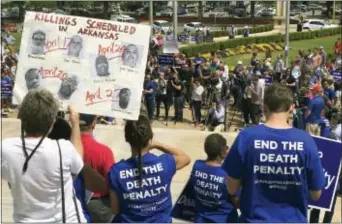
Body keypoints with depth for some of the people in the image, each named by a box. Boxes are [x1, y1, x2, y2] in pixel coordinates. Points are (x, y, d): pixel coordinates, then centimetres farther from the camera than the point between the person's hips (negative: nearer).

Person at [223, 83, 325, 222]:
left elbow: (232, 189, -8)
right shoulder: (306, 141, -12)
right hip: (294, 219, 1)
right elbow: (316, 194, -4)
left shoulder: (246, 137, -15)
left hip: (255, 219, -1)